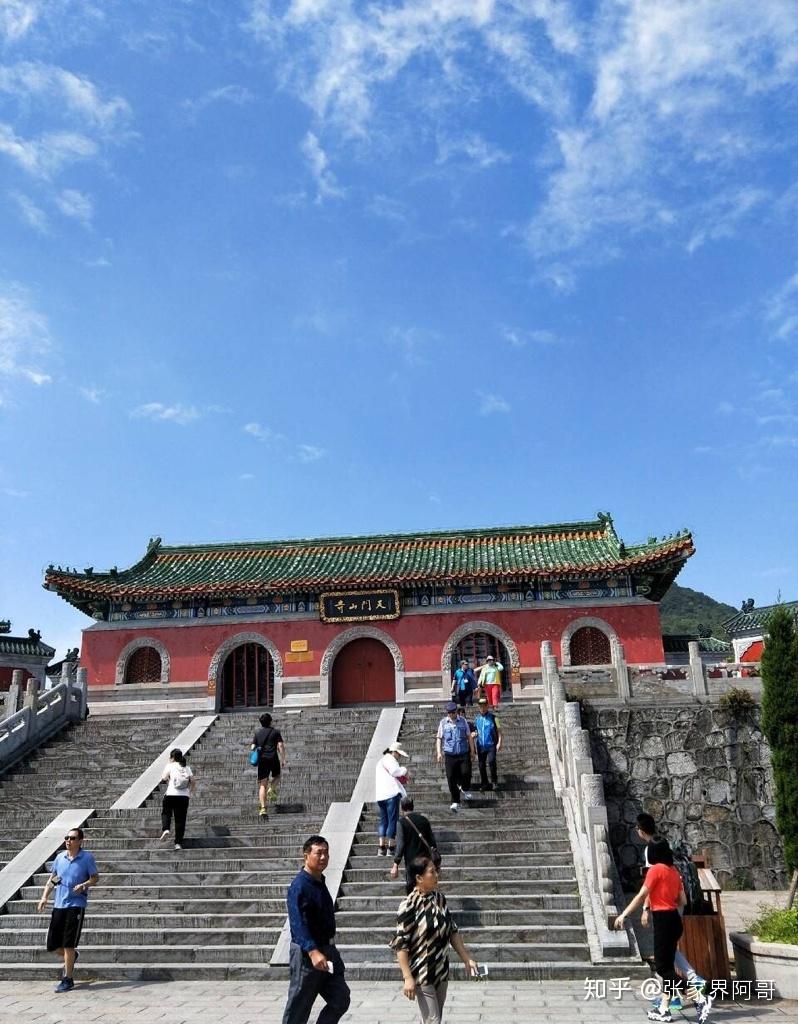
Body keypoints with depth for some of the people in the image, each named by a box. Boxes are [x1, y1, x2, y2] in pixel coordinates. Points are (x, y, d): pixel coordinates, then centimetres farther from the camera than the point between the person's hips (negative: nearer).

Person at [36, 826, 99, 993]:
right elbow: (51, 879, 16)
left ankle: (67, 980, 12)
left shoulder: (87, 857, -6)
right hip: (59, 905, 5)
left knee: (68, 945, -4)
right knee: (52, 945, 8)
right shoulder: (60, 857, 6)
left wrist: (84, 885, -19)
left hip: (76, 905, -5)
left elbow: (95, 877, 0)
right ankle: (71, 957, 39)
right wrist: (44, 897, 4)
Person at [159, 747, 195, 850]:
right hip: (184, 796, 3)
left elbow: (164, 778, -10)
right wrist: (190, 791, 15)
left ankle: (166, 829, -8)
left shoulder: (170, 766, 3)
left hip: (171, 795, -3)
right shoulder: (186, 768, 12)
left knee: (166, 812, 19)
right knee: (180, 819, 7)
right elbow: (193, 781, 3)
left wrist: (164, 779, 12)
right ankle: (178, 843, 4)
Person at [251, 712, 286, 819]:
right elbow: (281, 746, -5)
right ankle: (272, 789, -5)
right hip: (273, 758, -2)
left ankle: (263, 808, -10)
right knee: (276, 776, 25)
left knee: (262, 785, 1)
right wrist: (283, 758, 1)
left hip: (261, 759, 2)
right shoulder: (276, 732, 5)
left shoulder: (257, 732, 13)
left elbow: (253, 747, 11)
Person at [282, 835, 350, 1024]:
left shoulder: (320, 882, 11)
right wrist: (312, 951, -42)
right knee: (298, 1009, 3)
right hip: (306, 954, -9)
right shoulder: (299, 886, -20)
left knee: (340, 1000, 8)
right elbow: (298, 923, -30)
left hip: (327, 950, 9)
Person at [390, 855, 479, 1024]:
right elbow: (401, 944, -17)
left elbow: (452, 931, 9)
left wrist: (467, 959, 6)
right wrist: (408, 978, -20)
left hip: (442, 971, 7)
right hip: (422, 974, -7)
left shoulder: (440, 898, 1)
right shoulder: (409, 905, -20)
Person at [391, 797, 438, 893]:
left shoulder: (402, 822, -11)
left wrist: (395, 865, -14)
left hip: (411, 861, -5)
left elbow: (400, 845, -16)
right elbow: (432, 839, 7)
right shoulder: (424, 819, 4)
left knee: (410, 886, 6)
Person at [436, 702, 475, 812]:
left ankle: (464, 788, 21)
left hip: (463, 753, 0)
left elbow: (469, 736, 11)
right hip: (450, 755, 0)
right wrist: (439, 752, 0)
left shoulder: (463, 721, 5)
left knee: (465, 773, -14)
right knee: (451, 778, -1)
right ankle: (455, 802, 10)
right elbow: (439, 738, 9)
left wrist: (472, 750, 8)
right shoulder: (443, 722, 4)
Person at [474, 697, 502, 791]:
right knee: (481, 765, 8)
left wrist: (499, 743, -11)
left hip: (491, 745, -4)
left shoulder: (493, 717, -2)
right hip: (480, 745, 4)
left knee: (491, 761, -22)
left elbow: (499, 731, -2)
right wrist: (474, 735, -1)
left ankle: (494, 781, -3)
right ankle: (484, 784, 21)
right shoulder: (477, 719, 9)